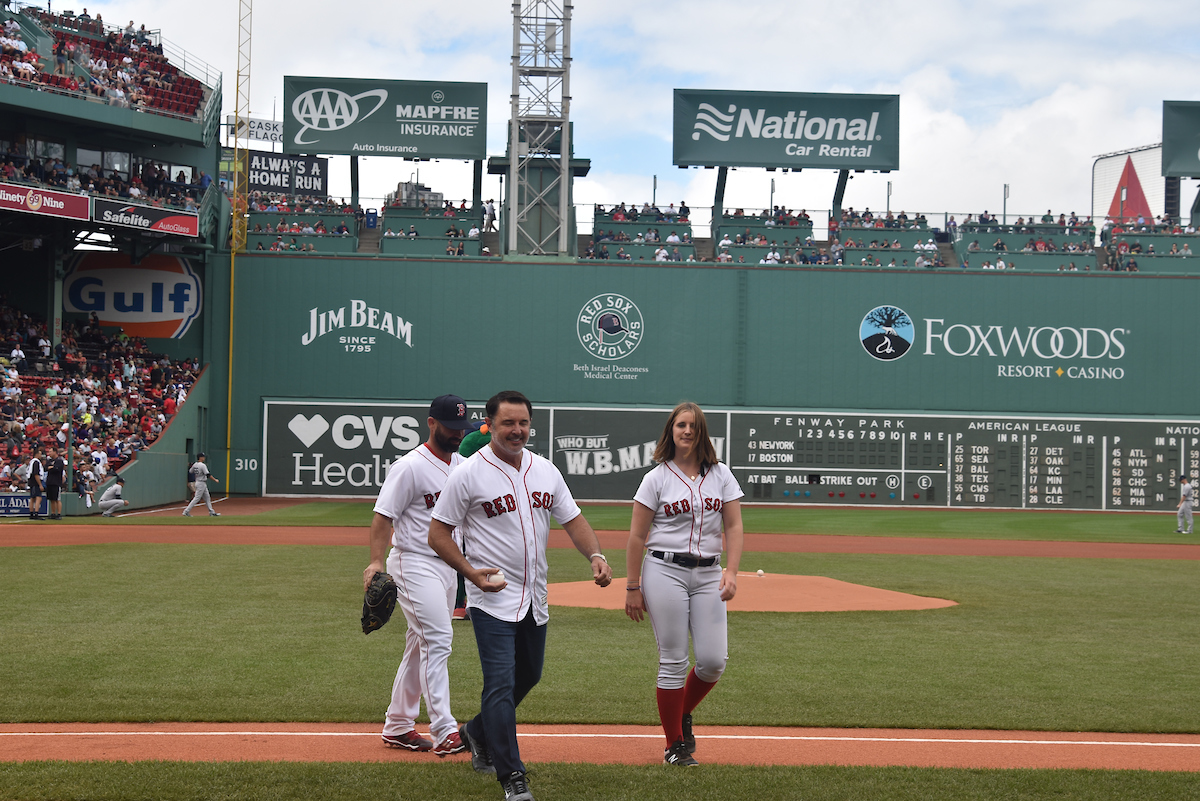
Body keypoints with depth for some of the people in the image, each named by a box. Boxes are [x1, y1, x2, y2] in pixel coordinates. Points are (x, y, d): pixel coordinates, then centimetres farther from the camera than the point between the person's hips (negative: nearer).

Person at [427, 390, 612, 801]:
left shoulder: (545, 470, 7)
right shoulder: (469, 473, -10)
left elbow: (573, 519, 9)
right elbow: (438, 533, -8)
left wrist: (596, 555, -9)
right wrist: (471, 572, -20)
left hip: (535, 598, 7)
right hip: (493, 599, -6)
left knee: (529, 675, 18)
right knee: (501, 682, -9)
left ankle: (478, 732, 42)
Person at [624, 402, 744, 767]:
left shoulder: (721, 475, 9)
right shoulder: (657, 478, 0)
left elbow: (733, 526, 6)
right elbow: (637, 536, 1)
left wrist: (731, 572, -8)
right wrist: (632, 588, -2)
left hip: (708, 575, 3)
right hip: (665, 570, -3)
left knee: (714, 661, -4)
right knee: (673, 661, -1)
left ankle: (682, 715, 24)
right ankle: (674, 744, 11)